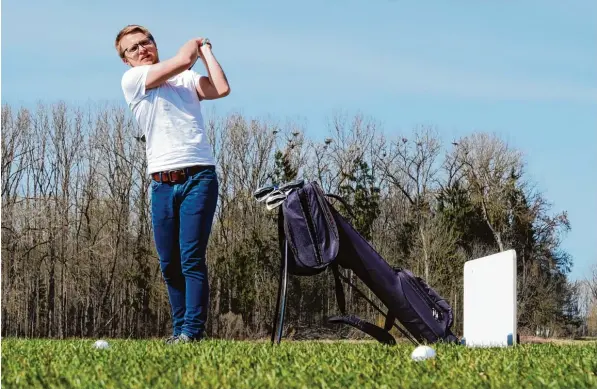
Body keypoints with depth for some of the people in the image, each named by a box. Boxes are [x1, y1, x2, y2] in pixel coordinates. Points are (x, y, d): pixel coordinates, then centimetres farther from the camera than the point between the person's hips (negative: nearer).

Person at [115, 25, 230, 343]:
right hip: (162, 183, 1)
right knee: (169, 265, 3)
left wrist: (205, 50, 10)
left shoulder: (187, 79, 14)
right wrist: (194, 43, 17)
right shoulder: (131, 80, 6)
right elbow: (182, 60, -3)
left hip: (199, 177, -1)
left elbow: (222, 89, -4)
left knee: (192, 259, -10)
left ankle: (193, 331, -12)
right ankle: (179, 329, 14)